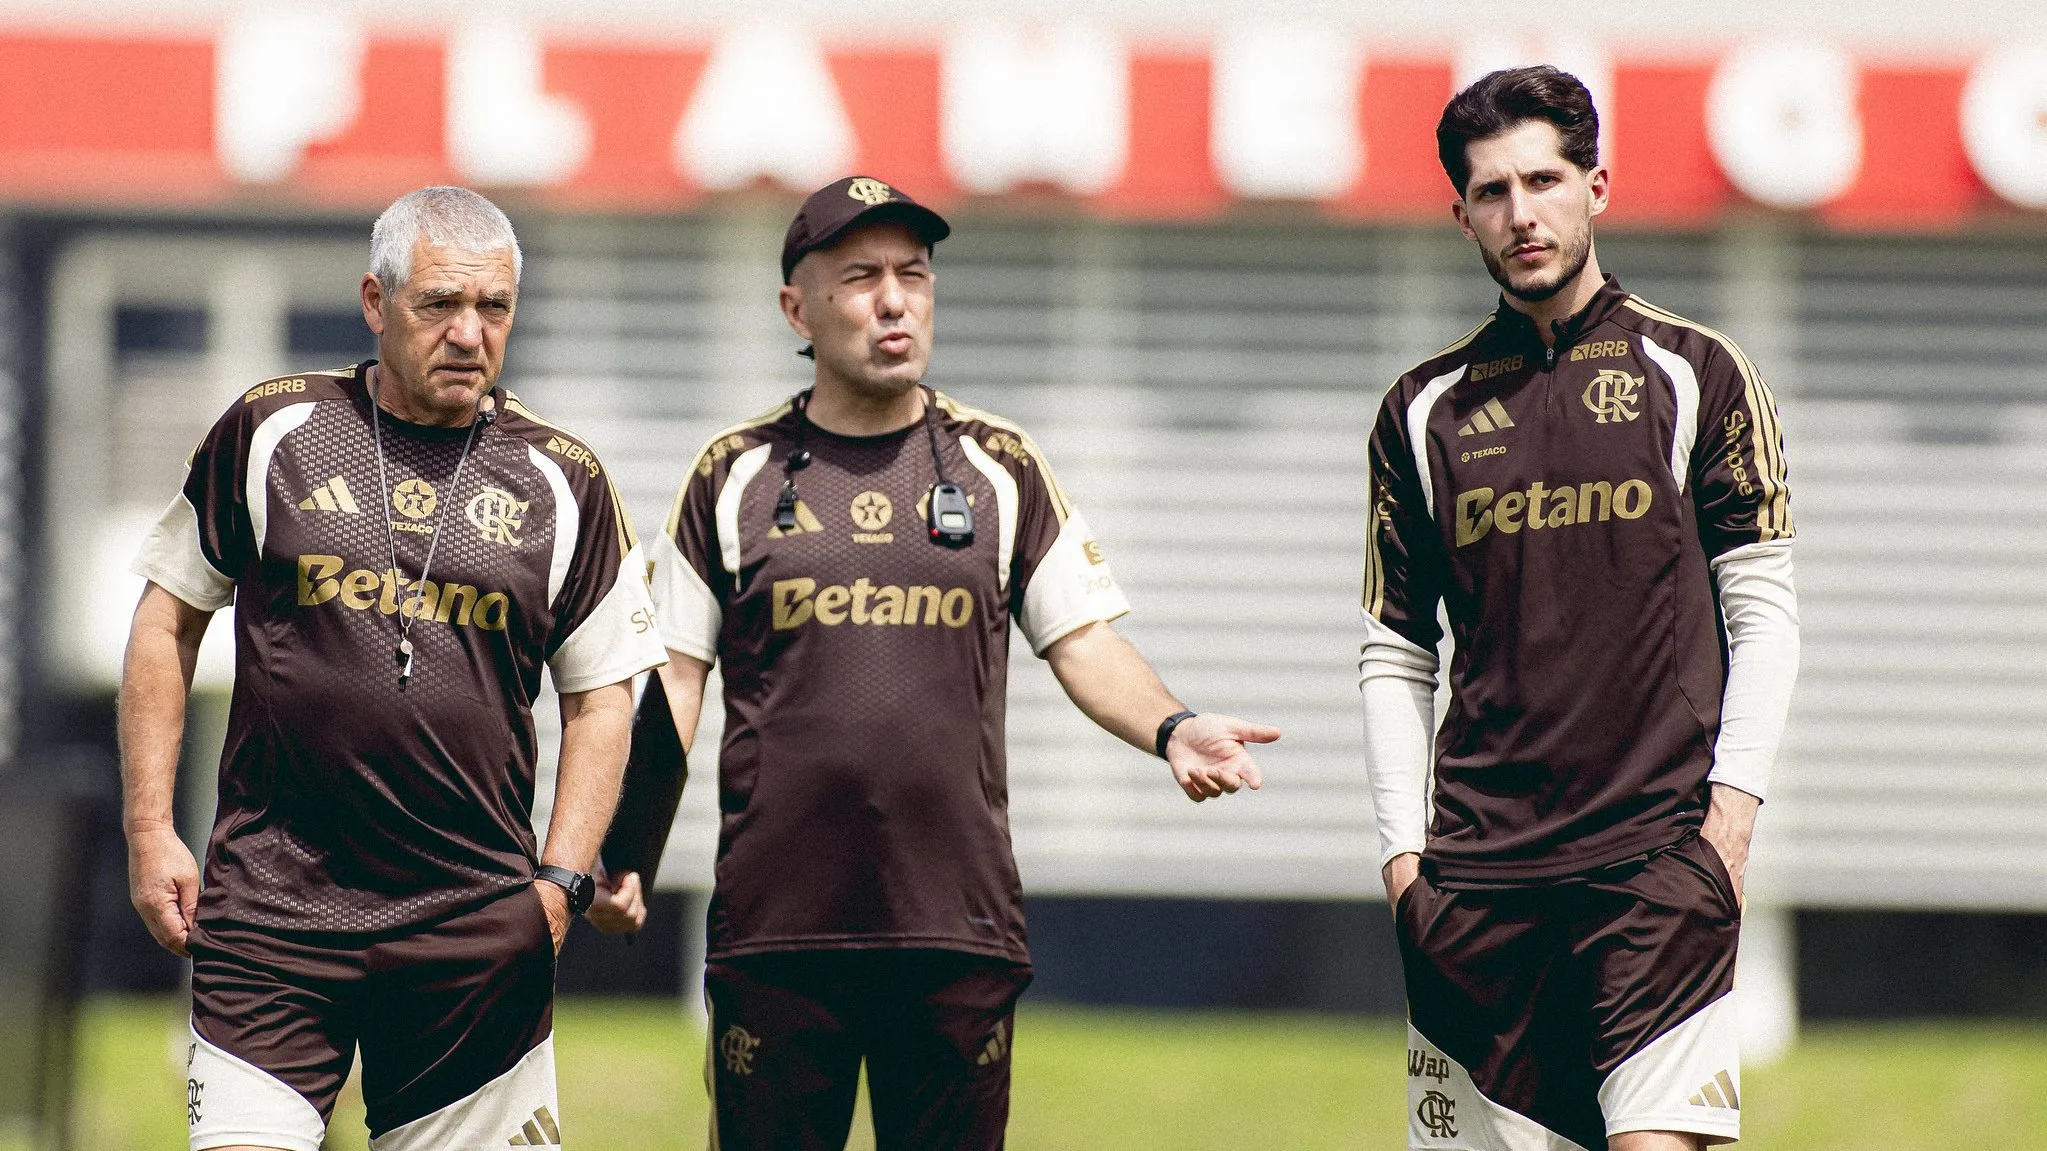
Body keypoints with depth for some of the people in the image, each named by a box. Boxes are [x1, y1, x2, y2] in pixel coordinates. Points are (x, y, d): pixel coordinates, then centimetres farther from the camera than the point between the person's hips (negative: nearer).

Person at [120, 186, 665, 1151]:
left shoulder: (561, 481, 7)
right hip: (271, 913, -1)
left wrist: (559, 883, 2)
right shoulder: (273, 430, 5)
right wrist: (149, 830, 5)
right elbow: (169, 622, 11)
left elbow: (601, 698, 12)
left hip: (477, 923, 1)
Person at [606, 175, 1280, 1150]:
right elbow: (675, 673, 6)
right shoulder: (732, 476, 8)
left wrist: (1169, 729, -14)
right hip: (773, 923, -1)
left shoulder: (1001, 469, 10)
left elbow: (1083, 640, 7)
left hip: (961, 923, 1)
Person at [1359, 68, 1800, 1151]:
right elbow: (1394, 654, 14)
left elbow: (1762, 606, 4)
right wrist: (1403, 847, 4)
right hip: (1476, 873, 3)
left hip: (1658, 854, -3)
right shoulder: (1426, 410, 12)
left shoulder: (1695, 374, 6)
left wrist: (1733, 800, -6)